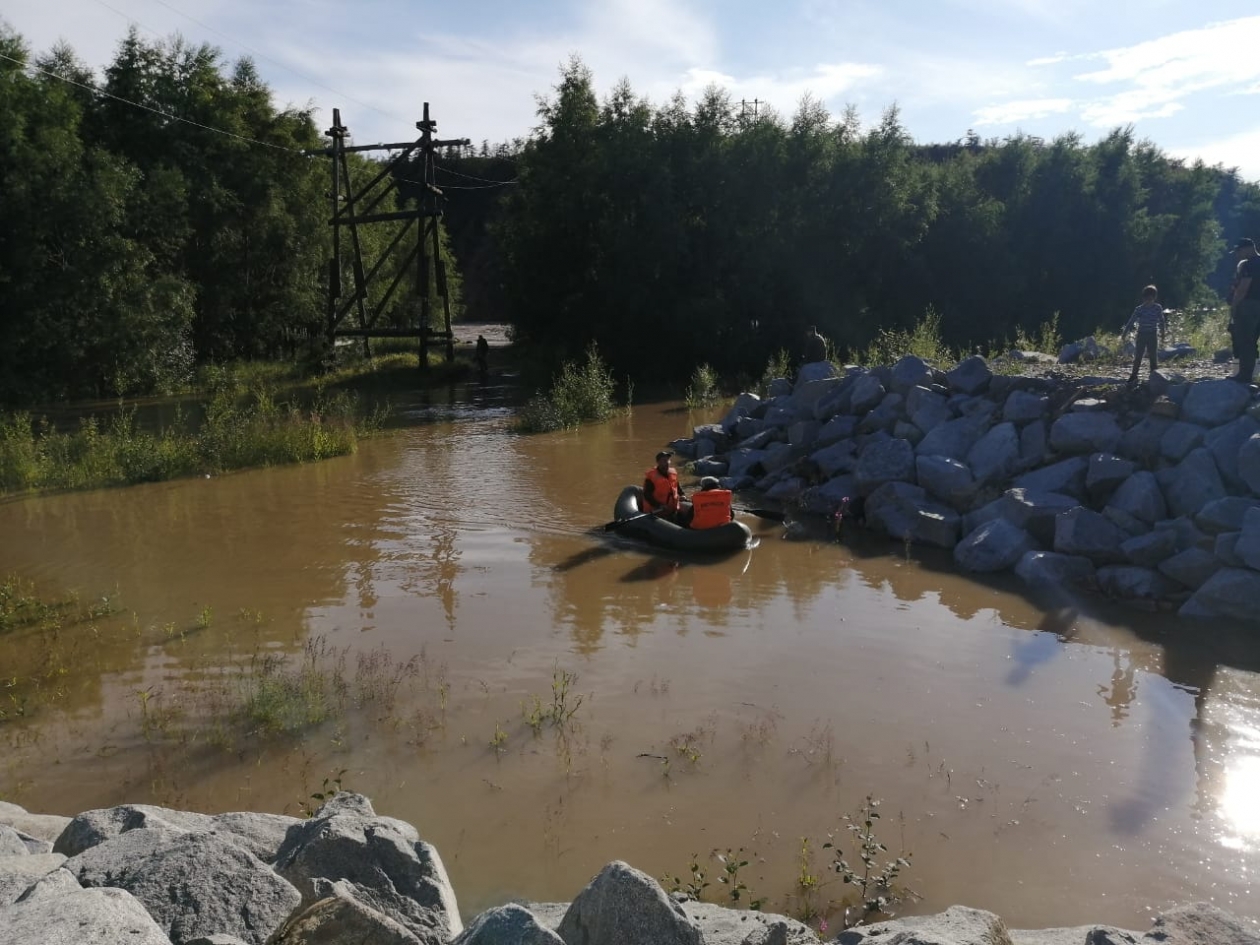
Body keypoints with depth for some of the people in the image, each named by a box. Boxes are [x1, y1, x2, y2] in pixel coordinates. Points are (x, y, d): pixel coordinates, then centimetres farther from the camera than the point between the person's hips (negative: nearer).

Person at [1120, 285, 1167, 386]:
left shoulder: (1158, 308, -1)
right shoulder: (1139, 309, -4)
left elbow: (1162, 322, 7)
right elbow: (1131, 322, -2)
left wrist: (1162, 335, 9)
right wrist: (1124, 334, -5)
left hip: (1153, 336, 0)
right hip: (1141, 335, 0)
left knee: (1154, 357, 5)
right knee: (1138, 356, -2)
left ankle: (1155, 377, 13)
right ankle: (1134, 376, 5)